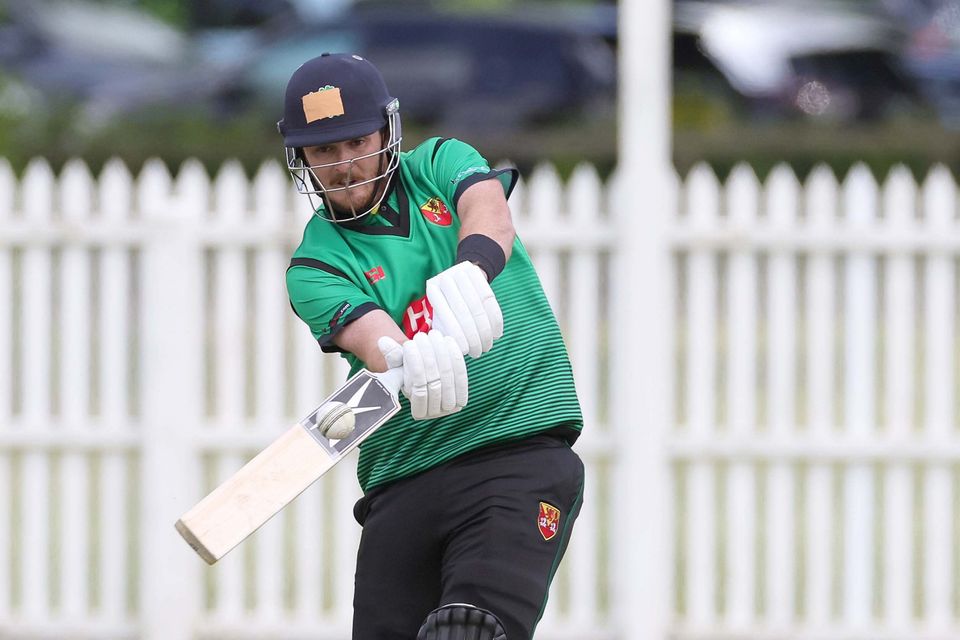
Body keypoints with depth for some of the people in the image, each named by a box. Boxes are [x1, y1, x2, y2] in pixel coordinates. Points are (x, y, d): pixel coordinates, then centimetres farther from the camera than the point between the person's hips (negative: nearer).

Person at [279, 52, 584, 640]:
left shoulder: (439, 164, 10)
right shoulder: (314, 266, 5)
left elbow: (488, 210, -14)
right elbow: (367, 331, -17)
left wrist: (470, 270, -39)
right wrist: (409, 362, -43)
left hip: (522, 453, -2)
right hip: (404, 477, 2)